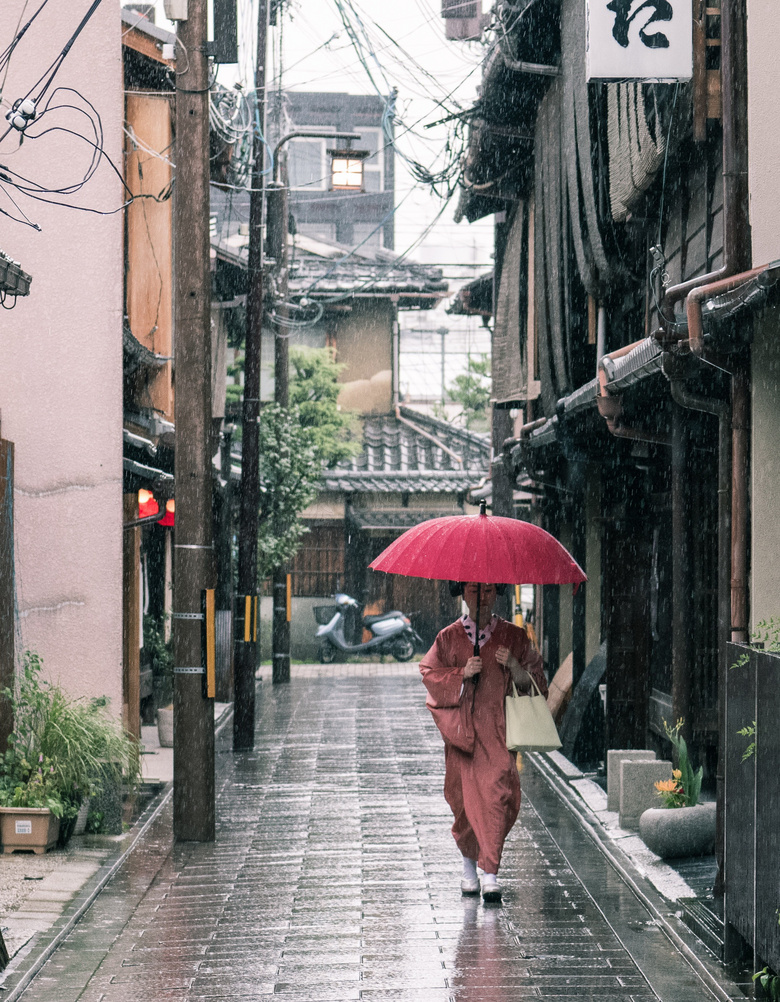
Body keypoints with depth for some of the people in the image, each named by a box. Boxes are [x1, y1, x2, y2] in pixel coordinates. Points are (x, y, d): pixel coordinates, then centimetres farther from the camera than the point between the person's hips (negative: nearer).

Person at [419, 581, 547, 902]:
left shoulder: (513, 637, 8)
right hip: (461, 728, 1)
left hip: (498, 727, -1)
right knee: (465, 796, 2)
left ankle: (490, 871, -14)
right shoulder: (449, 637, 8)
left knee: (497, 791, -15)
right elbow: (430, 674, 5)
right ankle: (469, 863, 25)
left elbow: (534, 680, 9)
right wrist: (461, 674, -11)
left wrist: (514, 666, -11)